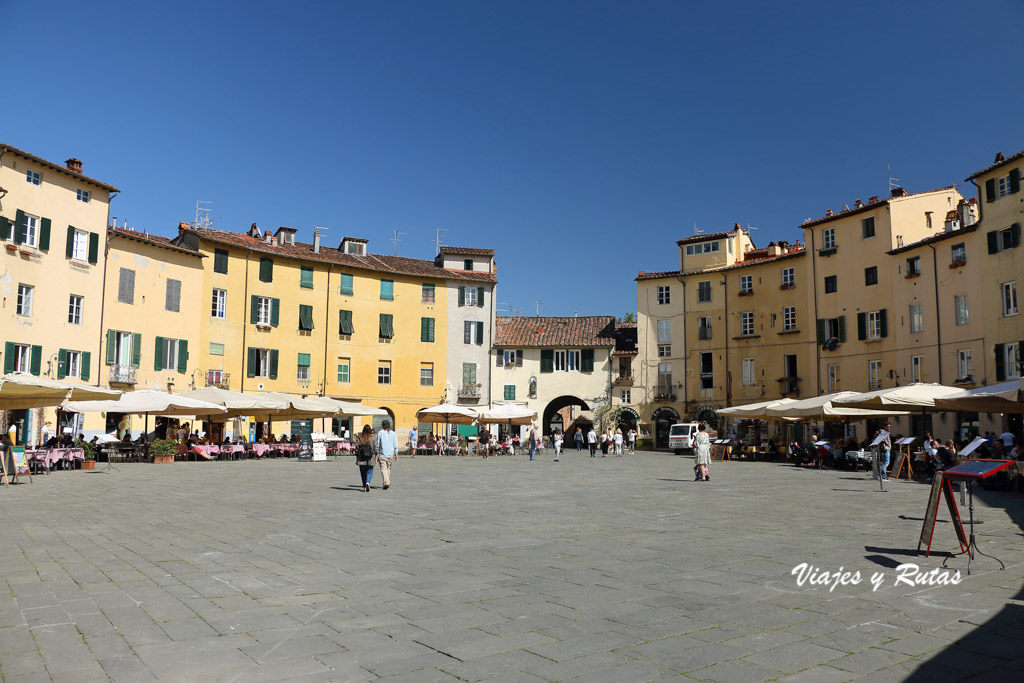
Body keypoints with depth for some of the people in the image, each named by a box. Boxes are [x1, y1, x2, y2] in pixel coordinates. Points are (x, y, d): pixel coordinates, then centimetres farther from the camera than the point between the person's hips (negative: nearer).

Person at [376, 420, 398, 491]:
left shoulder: (380, 433, -2)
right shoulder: (393, 434, 3)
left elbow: (378, 444, 0)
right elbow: (395, 445, 2)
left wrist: (377, 453, 7)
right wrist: (396, 455, 8)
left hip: (382, 454, -3)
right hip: (390, 454, 3)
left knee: (383, 469, -5)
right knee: (388, 469, 16)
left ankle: (386, 483, -19)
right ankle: (387, 483, 23)